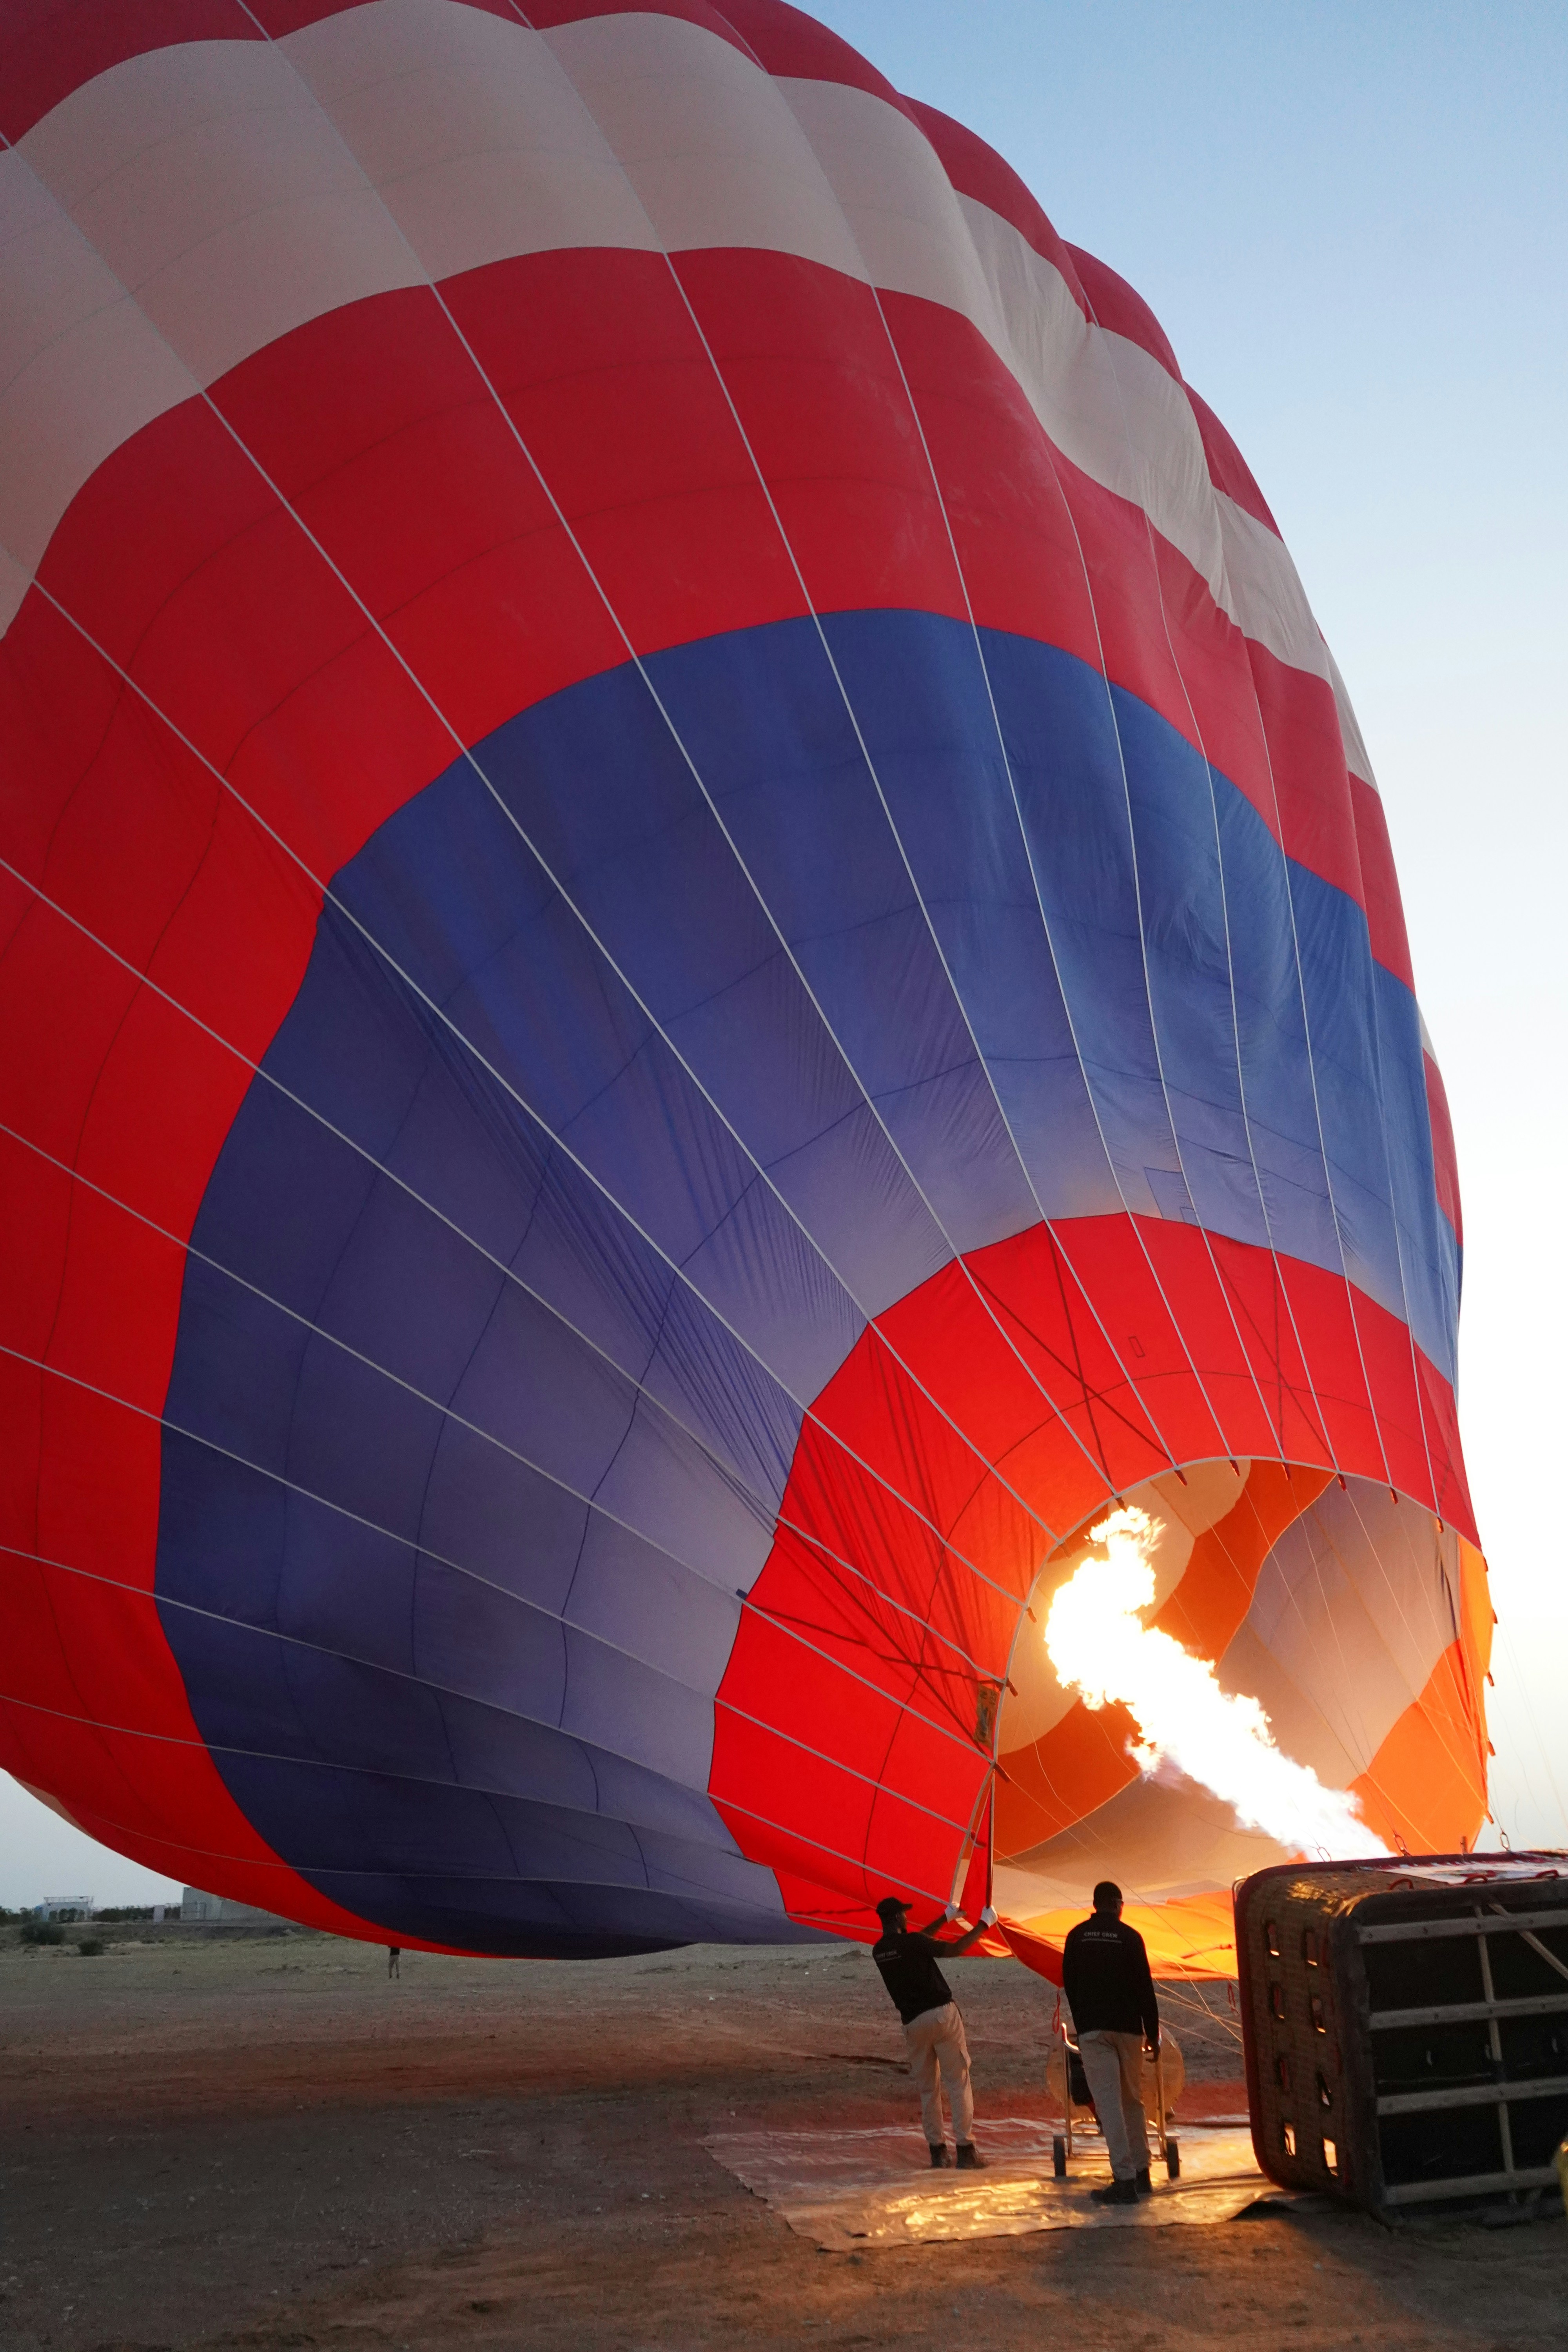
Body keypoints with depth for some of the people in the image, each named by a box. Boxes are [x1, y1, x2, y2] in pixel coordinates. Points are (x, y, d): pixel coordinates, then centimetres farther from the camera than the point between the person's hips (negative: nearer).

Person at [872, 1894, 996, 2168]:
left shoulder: (878, 1951, 8)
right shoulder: (912, 1942, -12)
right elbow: (955, 1950, -7)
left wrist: (946, 1917, 31)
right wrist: (984, 1925, 4)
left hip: (912, 2023, 6)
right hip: (942, 2014, -6)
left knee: (928, 2088, 15)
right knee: (958, 2081, 0)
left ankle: (937, 2149, 14)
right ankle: (966, 2149, -2)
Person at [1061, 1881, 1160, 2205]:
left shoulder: (1076, 1936, 5)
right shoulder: (1130, 1936, 0)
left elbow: (1069, 1985, 10)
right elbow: (1145, 1987, -1)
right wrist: (1153, 2032, 6)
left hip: (1092, 2029, -1)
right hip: (1128, 2027, 1)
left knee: (1108, 2103, -4)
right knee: (1133, 2100, 15)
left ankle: (1125, 2180, -10)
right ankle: (1141, 2174, 18)